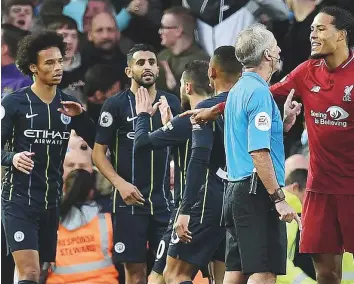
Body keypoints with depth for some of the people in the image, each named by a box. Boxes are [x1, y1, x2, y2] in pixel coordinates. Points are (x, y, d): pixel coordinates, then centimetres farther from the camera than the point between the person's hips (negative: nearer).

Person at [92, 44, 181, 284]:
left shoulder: (171, 103, 8)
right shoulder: (116, 105, -1)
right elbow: (99, 153, -1)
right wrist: (120, 183, -14)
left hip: (165, 199, 3)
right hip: (130, 201, -3)